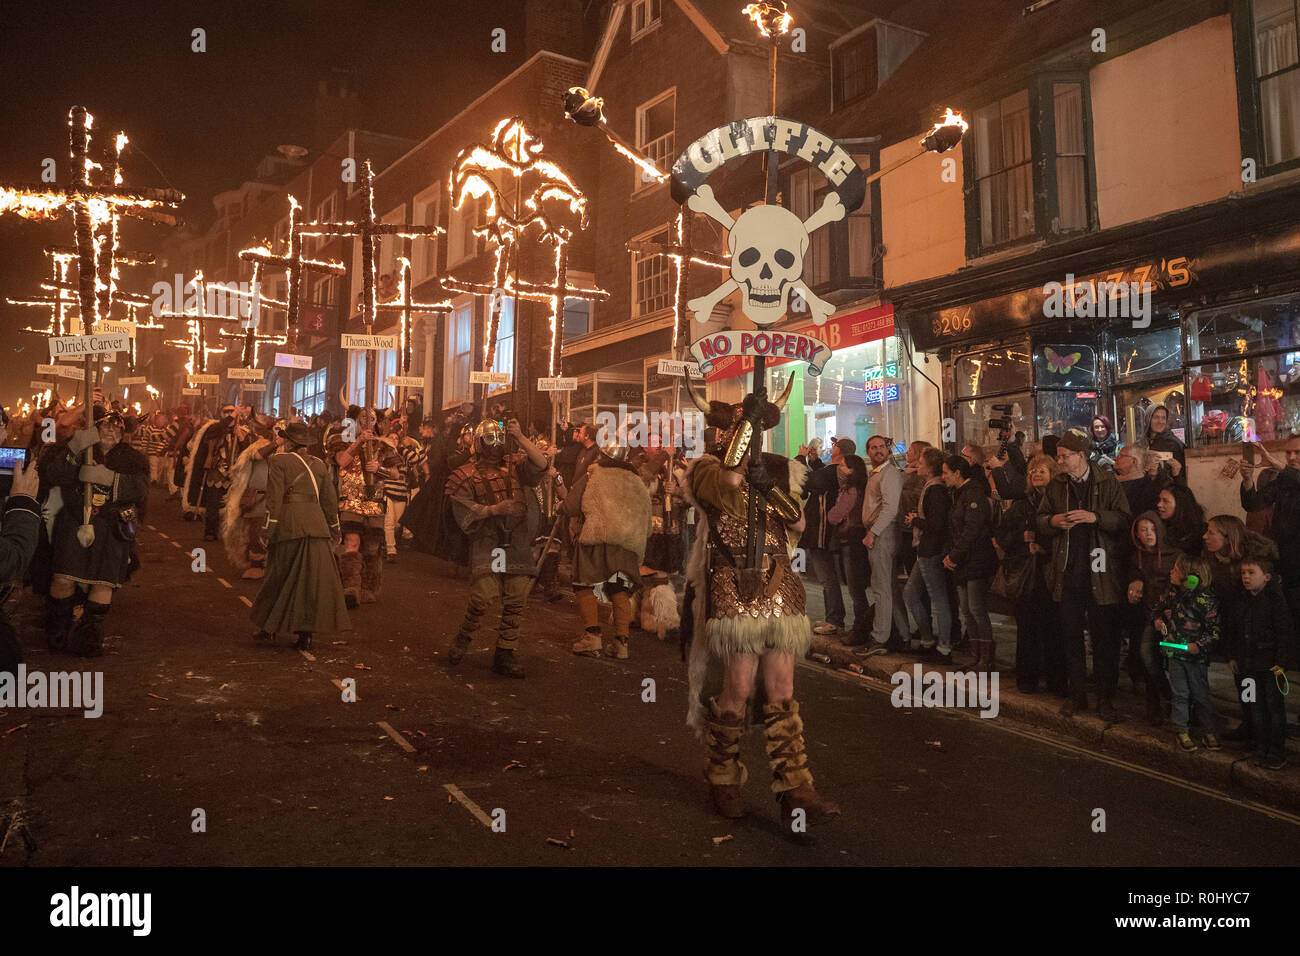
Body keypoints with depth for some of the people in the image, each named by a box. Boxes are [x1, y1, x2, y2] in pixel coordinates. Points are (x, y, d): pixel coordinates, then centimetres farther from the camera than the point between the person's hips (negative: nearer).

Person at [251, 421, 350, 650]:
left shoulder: (278, 461, 0)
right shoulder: (319, 464, 13)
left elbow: (274, 499, -7)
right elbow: (330, 500, 15)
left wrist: (268, 530, -5)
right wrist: (334, 529, 23)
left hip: (289, 527, -3)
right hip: (316, 526, 3)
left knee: (280, 577, 9)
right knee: (312, 580, 5)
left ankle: (269, 628, 21)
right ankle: (306, 634, 5)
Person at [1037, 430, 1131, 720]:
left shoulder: (1108, 483, 0)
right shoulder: (1055, 486, 10)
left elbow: (1124, 520, -6)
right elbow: (1040, 521, 14)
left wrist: (1095, 517, -20)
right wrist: (1053, 521, -7)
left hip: (1099, 573, -3)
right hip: (1066, 573, 3)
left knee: (1104, 636, 3)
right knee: (1070, 636, 9)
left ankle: (1105, 697, 16)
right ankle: (1077, 694, 22)